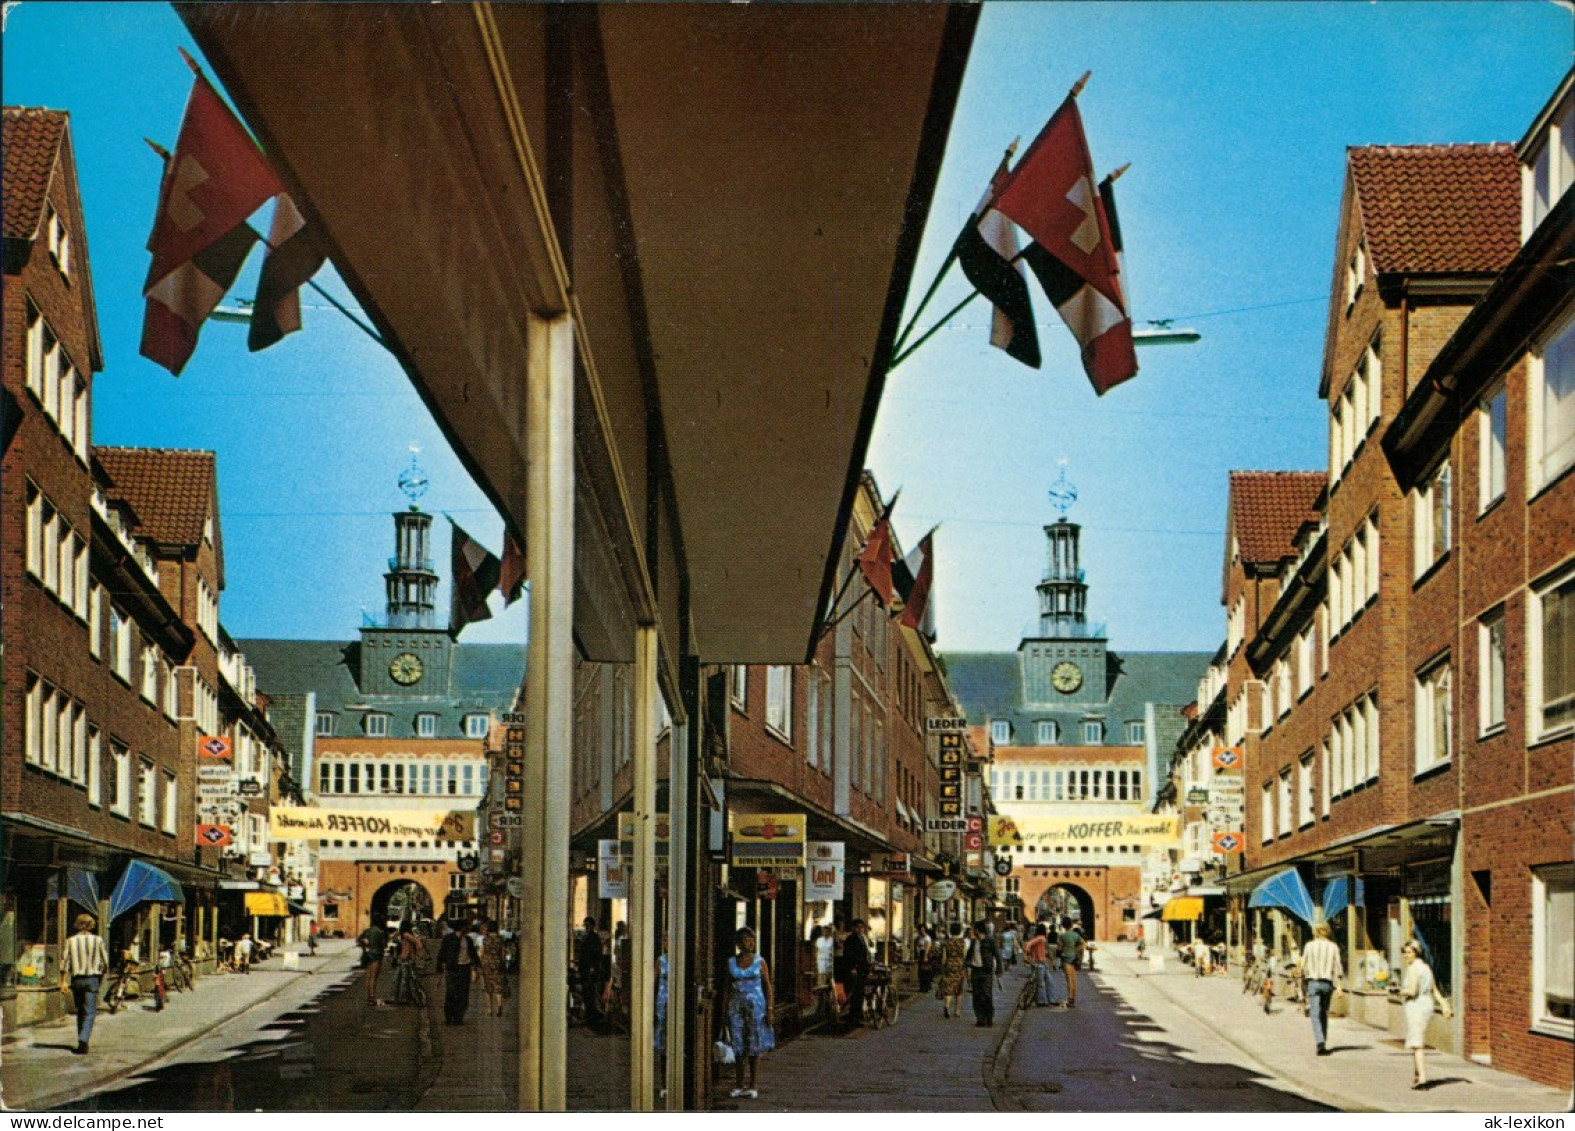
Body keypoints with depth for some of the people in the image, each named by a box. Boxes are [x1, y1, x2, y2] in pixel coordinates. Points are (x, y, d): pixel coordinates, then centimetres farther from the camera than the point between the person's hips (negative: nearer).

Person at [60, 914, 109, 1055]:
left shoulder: (71, 941, 2)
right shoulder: (97, 940, -1)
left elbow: (64, 961, -3)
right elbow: (106, 962, 1)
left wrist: (63, 981, -3)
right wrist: (102, 976, 16)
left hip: (76, 979, 2)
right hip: (92, 979, -2)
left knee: (80, 1011, 17)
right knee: (90, 1013, -3)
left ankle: (82, 1042, 21)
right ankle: (83, 1041, -21)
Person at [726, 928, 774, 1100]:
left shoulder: (759, 961, 1)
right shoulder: (731, 962, 6)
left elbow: (767, 986, 2)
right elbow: (728, 988, 10)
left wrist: (769, 1009, -5)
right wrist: (727, 1011, 6)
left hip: (755, 1005, -2)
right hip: (736, 1006, 2)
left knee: (754, 1048, 0)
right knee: (738, 1047, 4)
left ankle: (753, 1086, 4)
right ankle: (738, 1086, 11)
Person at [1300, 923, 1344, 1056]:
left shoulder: (1310, 946, -1)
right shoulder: (1333, 947, 2)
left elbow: (1303, 966, 3)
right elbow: (1338, 967, -2)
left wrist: (1304, 975, 22)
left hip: (1313, 982, -2)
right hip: (1328, 982, 2)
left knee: (1315, 1015, -6)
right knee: (1324, 1014, 17)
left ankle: (1320, 1043, -23)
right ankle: (1323, 1043, 23)